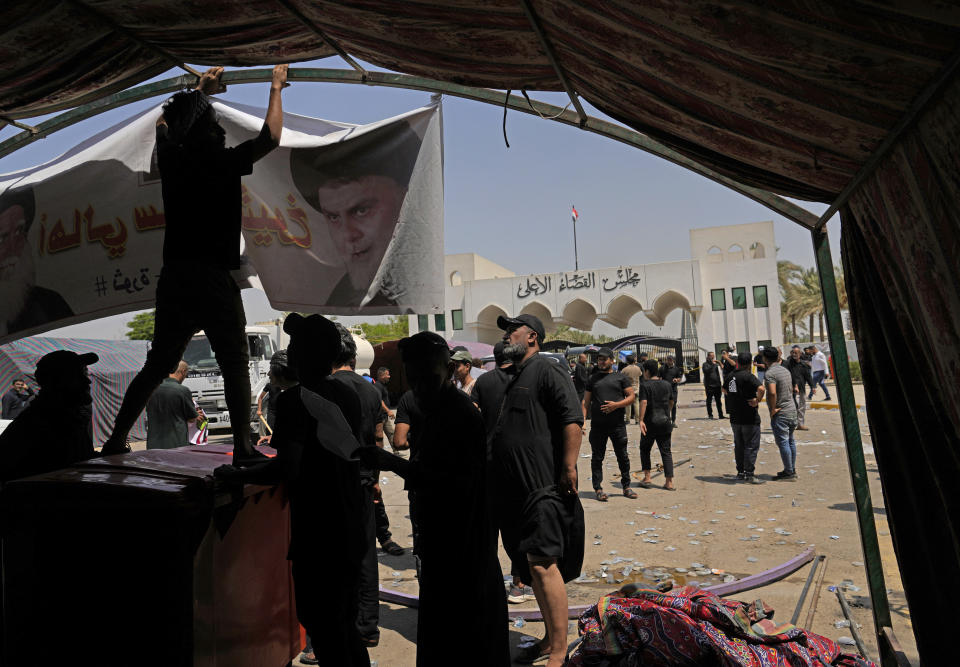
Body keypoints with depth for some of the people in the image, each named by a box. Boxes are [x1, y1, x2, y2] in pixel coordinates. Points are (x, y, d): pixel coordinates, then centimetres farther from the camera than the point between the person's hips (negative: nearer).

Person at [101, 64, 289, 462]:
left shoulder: (171, 157, 7)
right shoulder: (220, 162, -9)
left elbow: (164, 122, 30)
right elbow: (271, 138, 2)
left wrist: (199, 91, 40)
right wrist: (276, 87, 14)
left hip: (174, 277, 6)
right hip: (214, 280, -6)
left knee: (157, 365, 16)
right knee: (235, 363, 2)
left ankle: (116, 439, 22)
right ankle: (243, 447, 0)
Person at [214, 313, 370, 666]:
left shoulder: (295, 399, -17)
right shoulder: (348, 394, 6)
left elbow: (287, 469, -25)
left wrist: (234, 475, -10)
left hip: (319, 534, -8)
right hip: (354, 528, 8)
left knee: (327, 630, 6)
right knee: (345, 625, 22)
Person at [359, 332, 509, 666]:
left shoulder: (463, 416, -21)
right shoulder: (440, 410, 9)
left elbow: (456, 486, -28)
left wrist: (394, 463, -31)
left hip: (462, 548, -10)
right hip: (443, 542, 10)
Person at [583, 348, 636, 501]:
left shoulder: (621, 377, 7)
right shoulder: (592, 379, 12)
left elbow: (631, 396, 4)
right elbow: (586, 401, 11)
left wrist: (616, 405, -12)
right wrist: (583, 419, -1)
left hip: (617, 424, -1)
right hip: (597, 425, 1)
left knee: (623, 456, 5)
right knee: (597, 458, 3)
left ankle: (626, 486, 19)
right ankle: (598, 489, 10)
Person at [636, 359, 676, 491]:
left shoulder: (645, 385, -9)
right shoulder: (667, 384, 7)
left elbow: (644, 402, -20)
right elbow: (671, 402, 17)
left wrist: (641, 420, -20)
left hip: (650, 422, -4)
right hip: (665, 422, 4)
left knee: (645, 449, 14)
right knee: (666, 452, 6)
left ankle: (647, 478, 11)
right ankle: (669, 481, 2)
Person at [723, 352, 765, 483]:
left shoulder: (731, 377, 9)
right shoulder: (749, 376, -15)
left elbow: (724, 390, 27)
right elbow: (761, 389, -31)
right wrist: (757, 400, -17)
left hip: (735, 418, 7)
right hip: (749, 418, -7)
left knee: (739, 446, 15)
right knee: (751, 446, 0)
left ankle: (741, 472, 21)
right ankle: (749, 474, 0)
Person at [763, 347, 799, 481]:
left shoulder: (770, 373, -17)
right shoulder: (786, 370, 11)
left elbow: (772, 393, -29)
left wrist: (773, 408, -18)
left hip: (780, 413, -9)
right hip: (792, 409, 9)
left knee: (783, 442, -2)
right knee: (790, 441, 17)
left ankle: (789, 473, 4)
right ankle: (792, 470, 26)